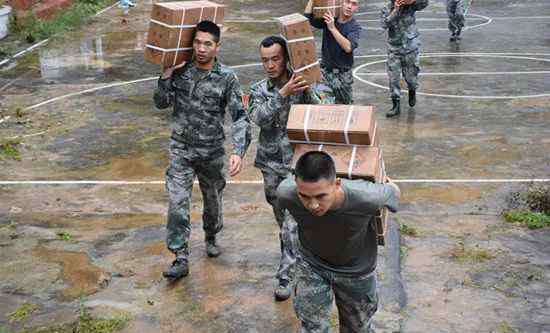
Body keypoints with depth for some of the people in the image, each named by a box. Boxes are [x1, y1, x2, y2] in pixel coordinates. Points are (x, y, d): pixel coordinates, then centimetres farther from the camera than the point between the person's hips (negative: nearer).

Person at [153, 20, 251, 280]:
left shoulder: (227, 78, -12)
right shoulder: (181, 70, -3)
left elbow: (240, 117, -17)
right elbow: (161, 103, 0)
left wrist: (238, 151, -31)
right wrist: (167, 75, -15)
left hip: (211, 152, -1)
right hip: (181, 149, 1)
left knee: (213, 200, 18)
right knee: (177, 204, -8)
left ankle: (210, 238, 46)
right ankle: (181, 259, -1)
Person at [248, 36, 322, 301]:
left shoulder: (302, 86, -8)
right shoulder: (259, 90, -1)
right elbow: (259, 117, -21)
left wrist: (307, 89, -32)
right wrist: (283, 93, -31)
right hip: (270, 163, 4)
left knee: (292, 221, -8)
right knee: (280, 216, 19)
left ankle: (286, 275, 1)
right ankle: (292, 254, 43)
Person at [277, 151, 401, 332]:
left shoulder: (366, 197, -40)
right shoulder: (286, 193, -33)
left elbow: (393, 193, -15)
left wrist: (390, 186, 8)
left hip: (355, 270, 0)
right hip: (311, 265, 0)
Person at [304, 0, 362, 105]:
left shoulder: (355, 27, -10)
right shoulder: (328, 19, 0)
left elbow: (348, 47, -27)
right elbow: (307, 18, -5)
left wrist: (333, 28, -30)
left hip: (343, 73, -2)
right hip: (325, 69, 2)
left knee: (345, 104, 8)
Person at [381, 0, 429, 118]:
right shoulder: (387, 9, -5)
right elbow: (385, 24, -21)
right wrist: (395, 10, -25)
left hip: (411, 48, -1)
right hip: (394, 49, 1)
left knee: (411, 76, 10)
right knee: (393, 78, -2)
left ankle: (412, 92, 43)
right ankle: (396, 105, 8)